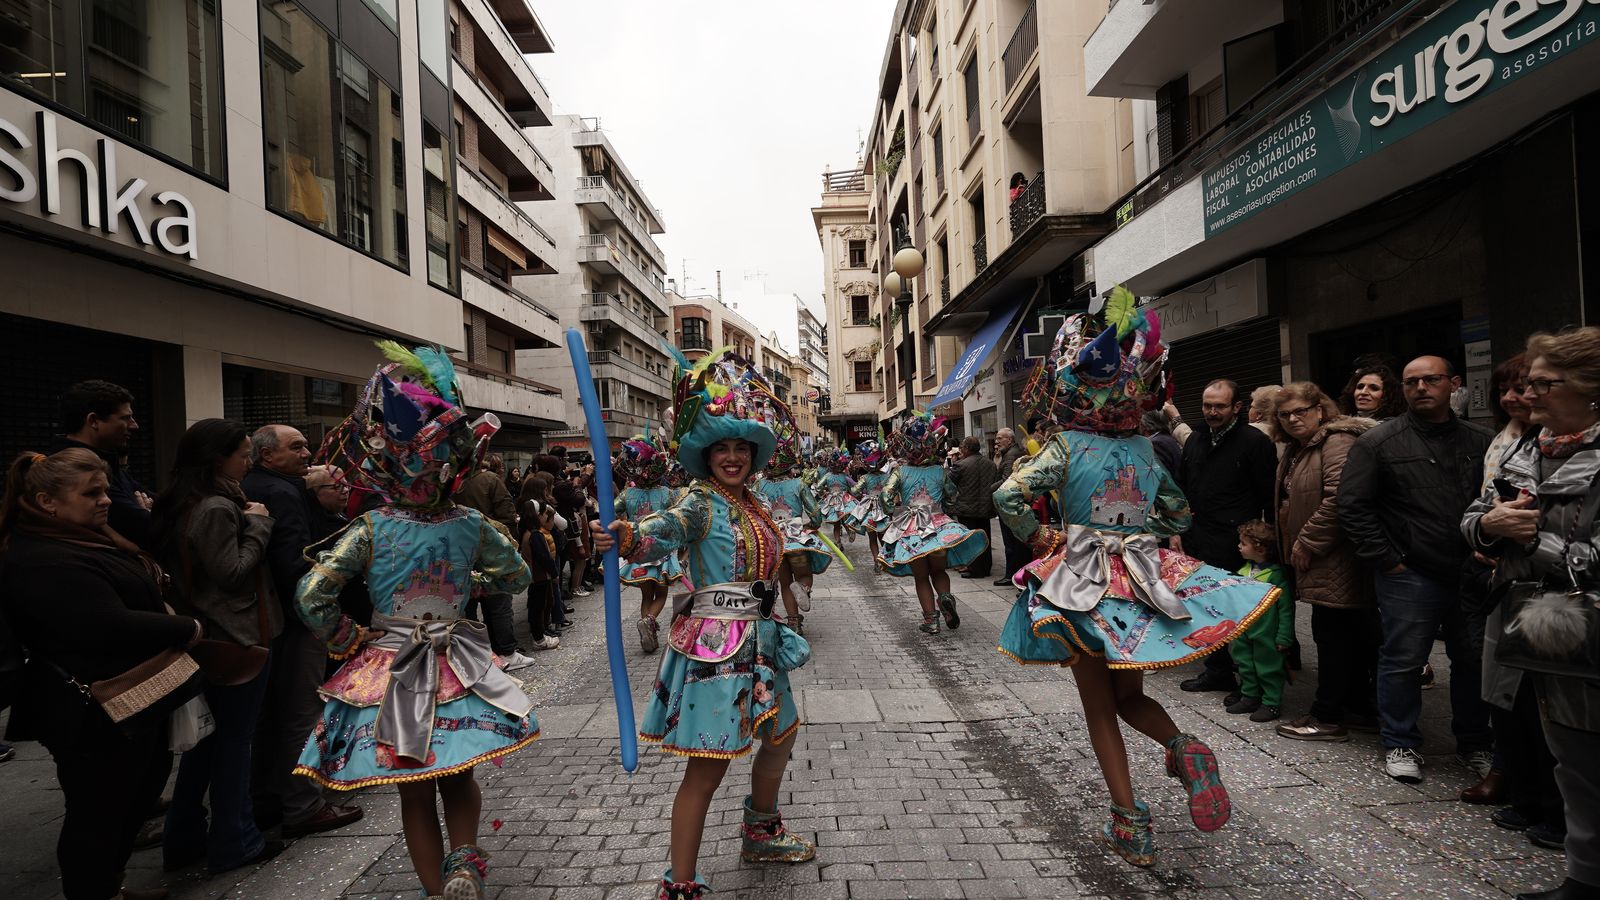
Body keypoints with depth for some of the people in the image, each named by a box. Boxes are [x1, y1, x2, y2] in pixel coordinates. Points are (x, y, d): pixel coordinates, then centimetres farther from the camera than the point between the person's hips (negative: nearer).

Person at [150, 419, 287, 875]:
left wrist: (248, 522, 8)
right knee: (234, 742, 3)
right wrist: (257, 524, -14)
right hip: (237, 639, -9)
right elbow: (233, 572, -22)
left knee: (205, 736, 18)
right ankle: (233, 842, 16)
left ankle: (184, 838, 29)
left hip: (203, 637, 9)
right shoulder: (216, 508, -22)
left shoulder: (178, 506, 8)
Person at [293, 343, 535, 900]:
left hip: (390, 671, -1)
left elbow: (311, 596, -17)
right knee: (458, 779, 20)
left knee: (416, 795, 14)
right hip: (458, 665, 2)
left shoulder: (370, 529, -12)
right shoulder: (471, 525, -7)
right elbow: (517, 575, 7)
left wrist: (344, 640, -1)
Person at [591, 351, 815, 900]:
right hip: (713, 645, -9)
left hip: (756, 643, 9)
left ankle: (761, 835, 45)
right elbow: (667, 529, -36)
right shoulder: (702, 504, -15)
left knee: (782, 734, 24)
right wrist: (625, 538, -54)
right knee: (707, 768, -5)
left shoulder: (750, 505, 10)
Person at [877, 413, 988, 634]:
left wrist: (895, 513, 0)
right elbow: (952, 494, 10)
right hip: (938, 528, 1)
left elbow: (887, 496, -17)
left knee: (921, 578, 13)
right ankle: (945, 596, -10)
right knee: (939, 571, 20)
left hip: (910, 530, -1)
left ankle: (931, 619, 9)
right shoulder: (940, 471, -3)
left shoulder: (901, 472, -8)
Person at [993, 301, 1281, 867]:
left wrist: (1036, 537, -6)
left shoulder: (1067, 445, -11)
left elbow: (1008, 495, -22)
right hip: (1145, 580, 4)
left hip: (1084, 585, -4)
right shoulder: (1145, 449, 4)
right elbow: (1181, 514, 17)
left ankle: (1130, 822, 9)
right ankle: (1183, 747, -8)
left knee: (1099, 707, 9)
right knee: (1129, 695, 20)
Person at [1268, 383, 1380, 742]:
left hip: (1337, 561, -10)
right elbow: (1288, 502, 26)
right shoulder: (1296, 449, 17)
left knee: (1331, 633, -4)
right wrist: (1293, 546, 17)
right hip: (1318, 562, 10)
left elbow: (1338, 499, -25)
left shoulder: (1337, 442, -15)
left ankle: (1327, 717, 5)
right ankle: (1359, 708, 25)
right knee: (1351, 635, 16)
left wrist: (1307, 543, -18)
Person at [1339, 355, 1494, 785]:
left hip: (1473, 573, 4)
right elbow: (1353, 507, -6)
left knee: (1475, 661, 13)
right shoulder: (1379, 442, -3)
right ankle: (1401, 745, 16)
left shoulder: (1481, 442, 8)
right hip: (1410, 574, -4)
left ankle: (1475, 744, 30)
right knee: (1403, 661, 1)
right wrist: (1386, 560, -9)